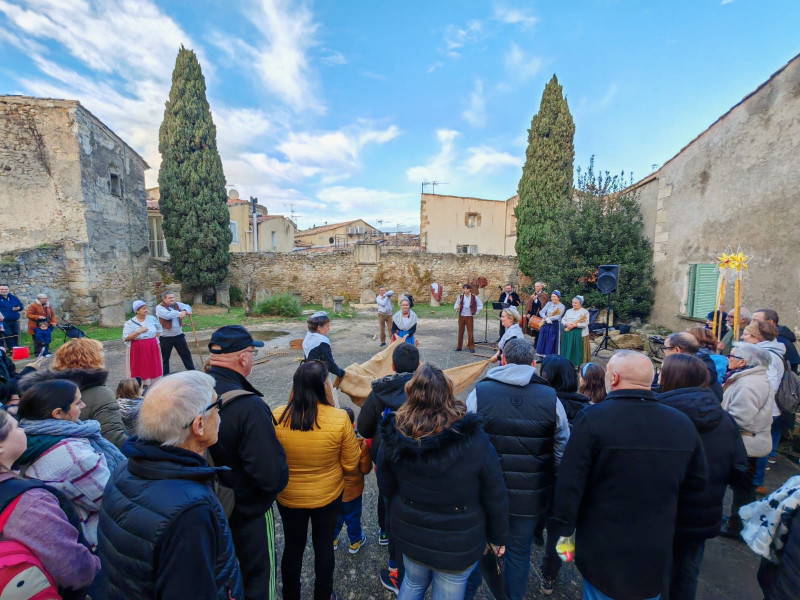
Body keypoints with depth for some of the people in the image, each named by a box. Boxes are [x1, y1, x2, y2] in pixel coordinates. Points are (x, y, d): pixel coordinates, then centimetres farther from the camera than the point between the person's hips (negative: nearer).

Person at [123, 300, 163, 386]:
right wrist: (139, 331, -21)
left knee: (154, 369, 8)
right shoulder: (130, 323, -6)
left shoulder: (152, 319, 4)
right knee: (141, 371, 1)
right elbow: (126, 338, -12)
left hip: (152, 349, 3)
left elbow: (159, 328, 19)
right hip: (138, 350, -3)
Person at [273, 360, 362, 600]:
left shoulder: (276, 417, -21)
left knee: (293, 547, 25)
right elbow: (351, 463, -13)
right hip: (328, 496, -1)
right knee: (324, 546, 23)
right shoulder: (339, 418, -26)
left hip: (289, 497, 2)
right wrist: (355, 441, 5)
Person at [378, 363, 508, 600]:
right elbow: (495, 499, -13)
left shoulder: (394, 437, -19)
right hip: (458, 544, -2)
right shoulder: (474, 440, -27)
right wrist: (498, 537, 5)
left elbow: (386, 488, -3)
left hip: (408, 535, 2)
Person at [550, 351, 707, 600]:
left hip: (603, 548, -4)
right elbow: (696, 485, 5)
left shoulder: (592, 418, -23)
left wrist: (563, 529, -6)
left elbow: (570, 482, -20)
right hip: (656, 548, 5)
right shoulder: (683, 423, -5)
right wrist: (672, 525, 20)